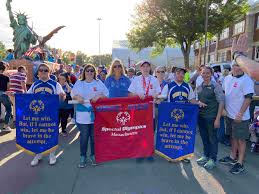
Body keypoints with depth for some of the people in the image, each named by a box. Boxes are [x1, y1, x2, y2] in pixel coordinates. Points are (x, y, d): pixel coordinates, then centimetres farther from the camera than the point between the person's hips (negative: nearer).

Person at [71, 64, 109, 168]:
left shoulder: (99, 83, 9)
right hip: (82, 115, 0)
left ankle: (93, 155, 24)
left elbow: (106, 94, 5)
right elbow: (73, 94, 9)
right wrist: (77, 97, -13)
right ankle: (83, 157, 18)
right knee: (84, 136, 3)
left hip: (96, 114, 1)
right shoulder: (79, 83, 10)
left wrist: (99, 96, -14)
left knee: (94, 136, 7)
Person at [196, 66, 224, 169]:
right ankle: (205, 156, 34)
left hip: (211, 117, -6)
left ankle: (212, 159, 23)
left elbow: (221, 102, -11)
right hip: (201, 116, 6)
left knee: (212, 138, 7)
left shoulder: (216, 86, -10)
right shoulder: (199, 87, 7)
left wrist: (218, 119, -15)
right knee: (204, 137, 17)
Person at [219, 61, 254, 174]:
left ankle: (240, 163, 17)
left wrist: (240, 114, -21)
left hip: (240, 117, -6)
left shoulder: (247, 80, -14)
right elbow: (223, 94, 17)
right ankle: (233, 157, 35)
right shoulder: (227, 78, 7)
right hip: (229, 115, 7)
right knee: (233, 137, 19)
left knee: (241, 139, 4)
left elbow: (248, 98, -17)